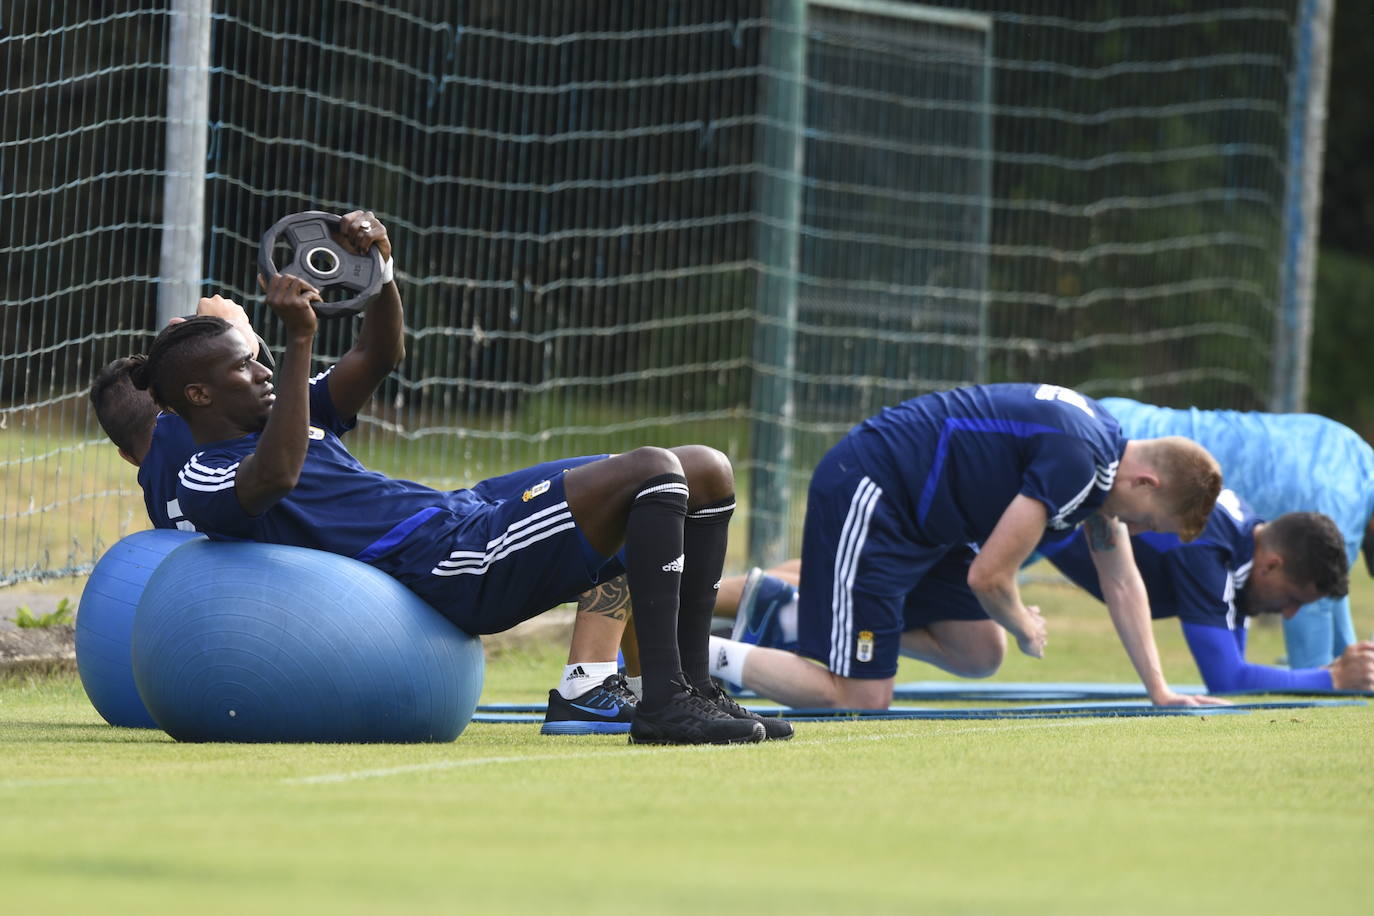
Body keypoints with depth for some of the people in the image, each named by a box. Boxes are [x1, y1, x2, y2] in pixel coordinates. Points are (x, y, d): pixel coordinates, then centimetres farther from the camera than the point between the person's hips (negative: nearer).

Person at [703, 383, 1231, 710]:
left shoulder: (1105, 457, 8)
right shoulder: (1075, 461, -24)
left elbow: (1121, 582, 18)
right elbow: (988, 576, -21)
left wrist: (1159, 690, 13)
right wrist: (1025, 628, 1)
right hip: (866, 502, -11)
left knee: (981, 655, 10)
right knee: (863, 698, -12)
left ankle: (795, 614, 17)